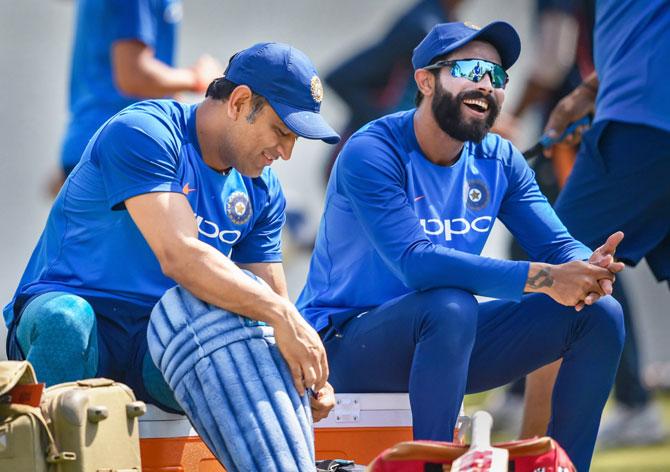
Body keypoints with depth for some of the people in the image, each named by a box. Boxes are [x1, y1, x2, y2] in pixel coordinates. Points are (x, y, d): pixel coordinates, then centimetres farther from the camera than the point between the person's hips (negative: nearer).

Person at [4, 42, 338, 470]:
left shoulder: (262, 191, 10)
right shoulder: (144, 133, -15)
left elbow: (273, 298, 9)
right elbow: (178, 257, -29)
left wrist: (311, 374, -13)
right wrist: (281, 316, -35)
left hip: (164, 344, 5)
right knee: (64, 320, -41)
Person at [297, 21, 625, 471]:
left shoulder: (499, 160, 3)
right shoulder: (372, 153, -19)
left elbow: (559, 245, -1)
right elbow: (413, 261, -32)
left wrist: (587, 270, -29)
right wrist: (543, 279, -38)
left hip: (442, 335, 7)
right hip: (348, 343, -7)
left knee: (599, 314, -6)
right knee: (450, 306, -38)